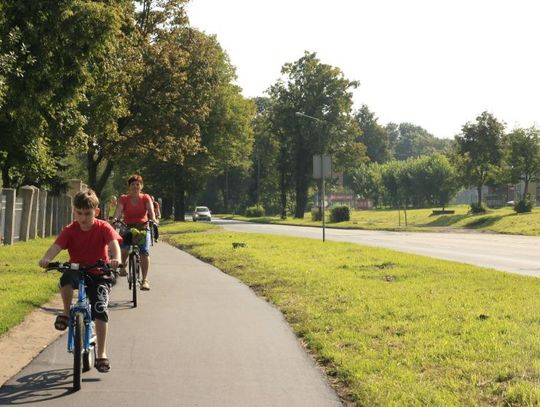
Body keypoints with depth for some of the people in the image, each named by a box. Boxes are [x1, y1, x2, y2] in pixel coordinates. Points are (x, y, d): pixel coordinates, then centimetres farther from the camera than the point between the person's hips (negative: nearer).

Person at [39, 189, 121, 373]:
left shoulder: (103, 228, -10)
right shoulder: (70, 230, -7)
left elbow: (114, 243, -28)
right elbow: (56, 246, -23)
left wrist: (116, 259, -50)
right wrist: (46, 259, -45)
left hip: (98, 273, -1)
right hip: (77, 271, 1)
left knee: (100, 309, -17)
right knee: (66, 278, -36)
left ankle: (102, 354, -8)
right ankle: (67, 313, -12)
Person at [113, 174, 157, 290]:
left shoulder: (146, 198, 3)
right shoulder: (123, 199, 1)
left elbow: (151, 210, -13)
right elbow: (118, 211, -14)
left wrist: (153, 219, -34)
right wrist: (115, 219, -36)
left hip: (143, 228, 0)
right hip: (127, 227, 0)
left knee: (145, 252, -19)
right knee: (124, 249, -24)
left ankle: (145, 280, -14)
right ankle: (122, 266, 9)